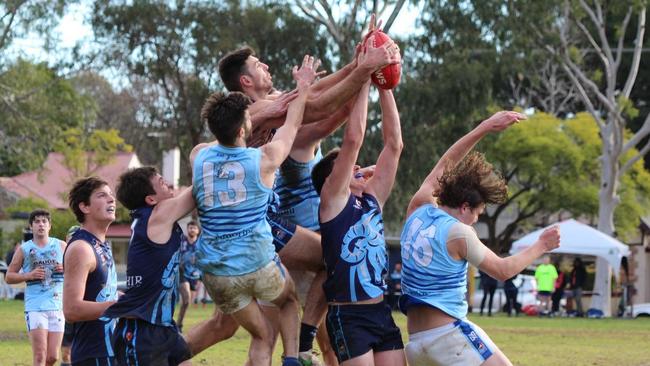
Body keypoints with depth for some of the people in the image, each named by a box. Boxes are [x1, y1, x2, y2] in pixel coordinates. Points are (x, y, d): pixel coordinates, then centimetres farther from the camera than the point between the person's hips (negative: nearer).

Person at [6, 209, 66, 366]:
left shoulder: (61, 246, 9)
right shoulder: (24, 250, 4)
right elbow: (9, 277, 7)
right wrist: (29, 275, -11)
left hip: (57, 306, 3)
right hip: (35, 307, -2)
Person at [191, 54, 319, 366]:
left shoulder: (199, 156, -4)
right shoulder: (264, 159, -11)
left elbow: (222, 140, 22)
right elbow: (291, 125, 7)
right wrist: (304, 87, 22)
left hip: (216, 273, 3)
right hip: (259, 267, -3)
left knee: (262, 335, 17)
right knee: (289, 299, 31)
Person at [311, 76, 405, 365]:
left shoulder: (372, 198, 14)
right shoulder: (332, 199, -3)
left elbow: (394, 144, 10)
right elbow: (353, 140, -11)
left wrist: (385, 87, 6)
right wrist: (363, 78, -6)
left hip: (381, 312, 7)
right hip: (348, 316, -7)